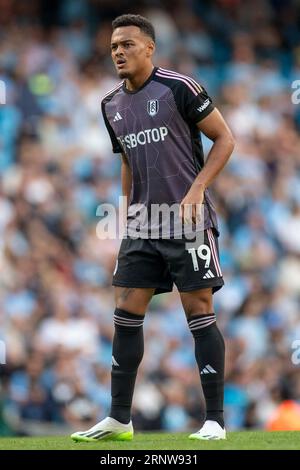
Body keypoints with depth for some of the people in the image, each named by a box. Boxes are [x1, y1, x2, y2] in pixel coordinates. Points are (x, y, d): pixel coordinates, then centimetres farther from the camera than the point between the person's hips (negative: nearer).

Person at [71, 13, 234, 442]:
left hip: (188, 220, -6)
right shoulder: (111, 105, 10)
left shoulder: (178, 88, -10)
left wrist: (196, 190, -16)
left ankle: (215, 420, -1)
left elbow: (224, 139, -7)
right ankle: (119, 419, 9)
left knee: (199, 314, -6)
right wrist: (129, 211, 16)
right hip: (142, 225, 6)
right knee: (126, 314, 3)